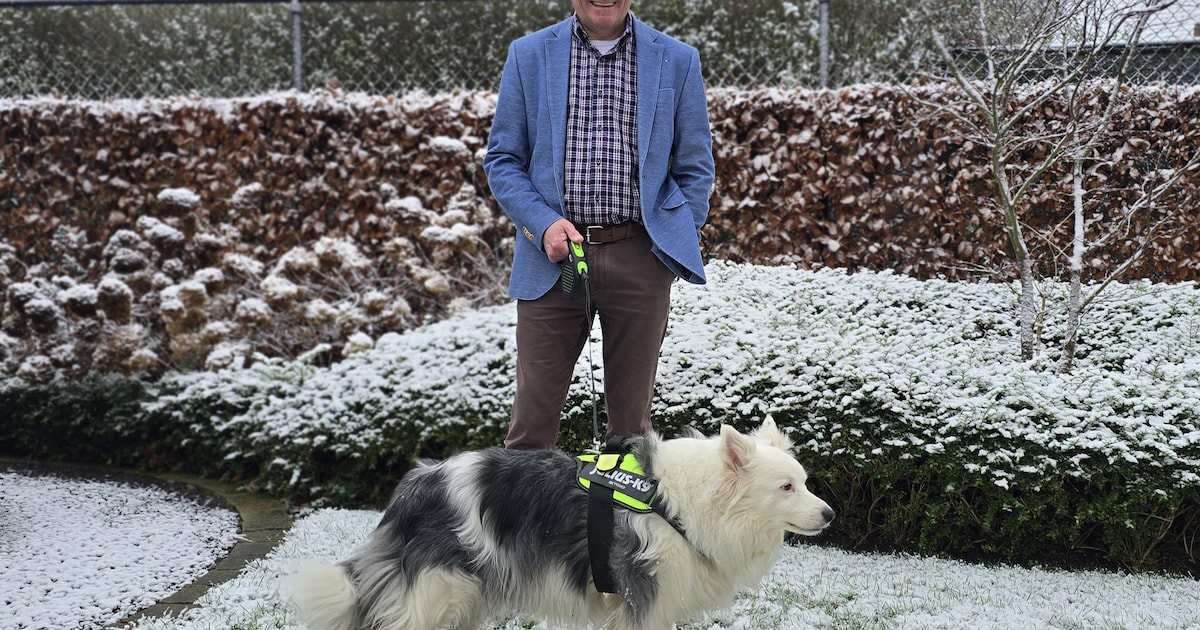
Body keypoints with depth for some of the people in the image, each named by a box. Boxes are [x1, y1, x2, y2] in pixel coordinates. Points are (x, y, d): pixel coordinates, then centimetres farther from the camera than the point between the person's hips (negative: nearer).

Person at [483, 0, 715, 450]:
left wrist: (674, 247, -1)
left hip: (640, 260, 0)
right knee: (533, 414, 1)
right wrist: (543, 224, -9)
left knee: (631, 413, 8)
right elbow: (501, 160, 7)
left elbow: (695, 169, 9)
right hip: (553, 256, 0)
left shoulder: (678, 61, 6)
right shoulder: (528, 56, 6)